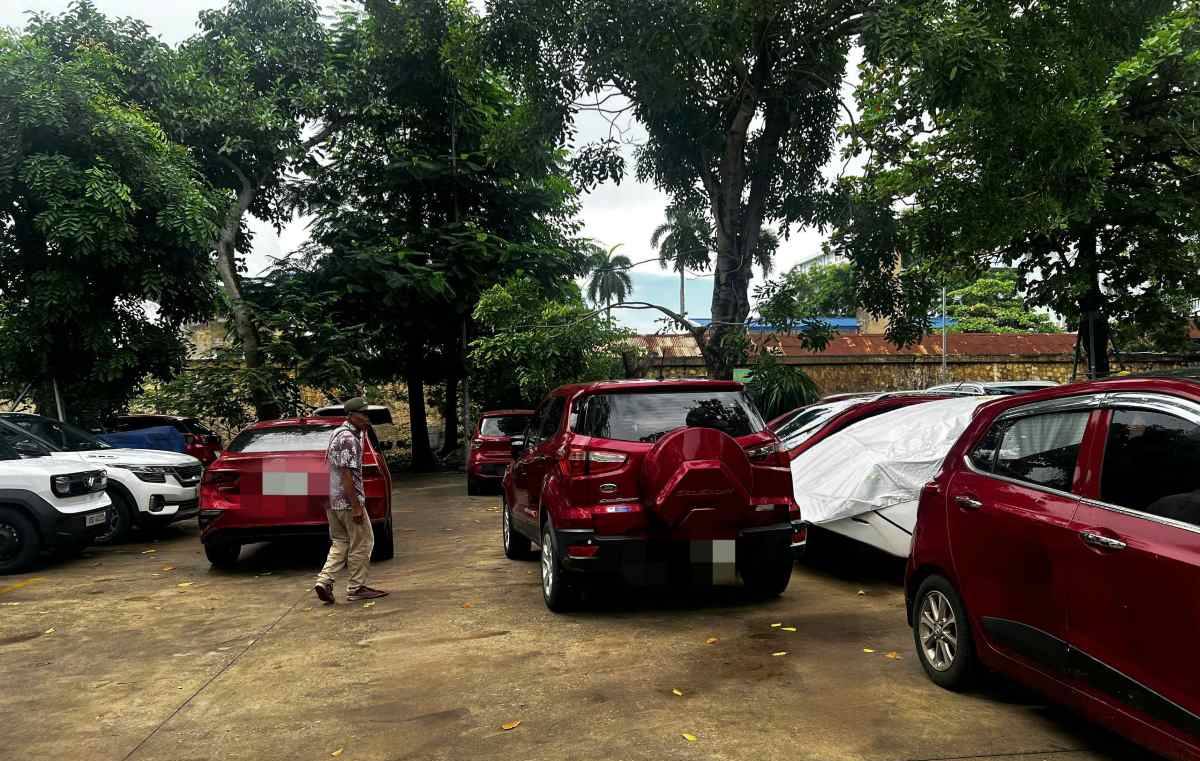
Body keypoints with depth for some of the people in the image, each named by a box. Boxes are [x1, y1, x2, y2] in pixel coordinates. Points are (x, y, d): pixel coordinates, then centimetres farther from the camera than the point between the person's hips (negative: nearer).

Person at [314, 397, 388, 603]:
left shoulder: (337, 433, 14)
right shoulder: (349, 438, -17)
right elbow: (347, 474, -22)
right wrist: (356, 507, -22)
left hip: (332, 501, 9)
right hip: (348, 501, -9)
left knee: (340, 543, 16)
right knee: (361, 544, 2)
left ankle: (324, 580, 4)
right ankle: (356, 588, 9)